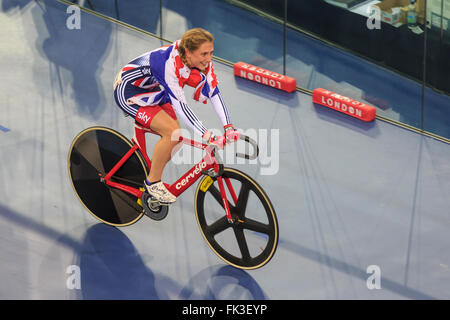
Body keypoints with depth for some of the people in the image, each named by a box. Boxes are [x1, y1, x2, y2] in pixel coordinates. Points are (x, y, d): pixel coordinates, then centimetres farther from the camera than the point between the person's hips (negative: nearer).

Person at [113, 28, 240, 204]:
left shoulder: (202, 62, -16)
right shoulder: (171, 64, -37)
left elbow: (214, 94, -13)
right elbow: (180, 105, -39)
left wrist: (228, 127, -25)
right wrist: (208, 137, -43)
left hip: (154, 92, 8)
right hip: (128, 91, -8)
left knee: (174, 144, 0)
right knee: (173, 132, -22)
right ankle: (153, 182, -6)